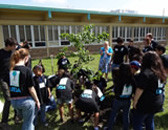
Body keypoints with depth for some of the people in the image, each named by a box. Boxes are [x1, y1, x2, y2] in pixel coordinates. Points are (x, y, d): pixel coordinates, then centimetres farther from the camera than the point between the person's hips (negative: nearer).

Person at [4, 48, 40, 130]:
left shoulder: (10, 69, -1)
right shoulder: (27, 70, -18)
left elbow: (9, 86, 6)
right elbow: (31, 89, -15)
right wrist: (37, 101, -2)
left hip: (13, 100, 5)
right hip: (26, 100, -5)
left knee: (25, 119, 32)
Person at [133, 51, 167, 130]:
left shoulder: (146, 73, -23)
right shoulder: (161, 73, 3)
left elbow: (140, 90, -23)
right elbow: (161, 88, 13)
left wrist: (135, 101, -13)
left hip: (144, 104, -8)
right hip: (157, 103, 8)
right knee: (150, 123, 24)